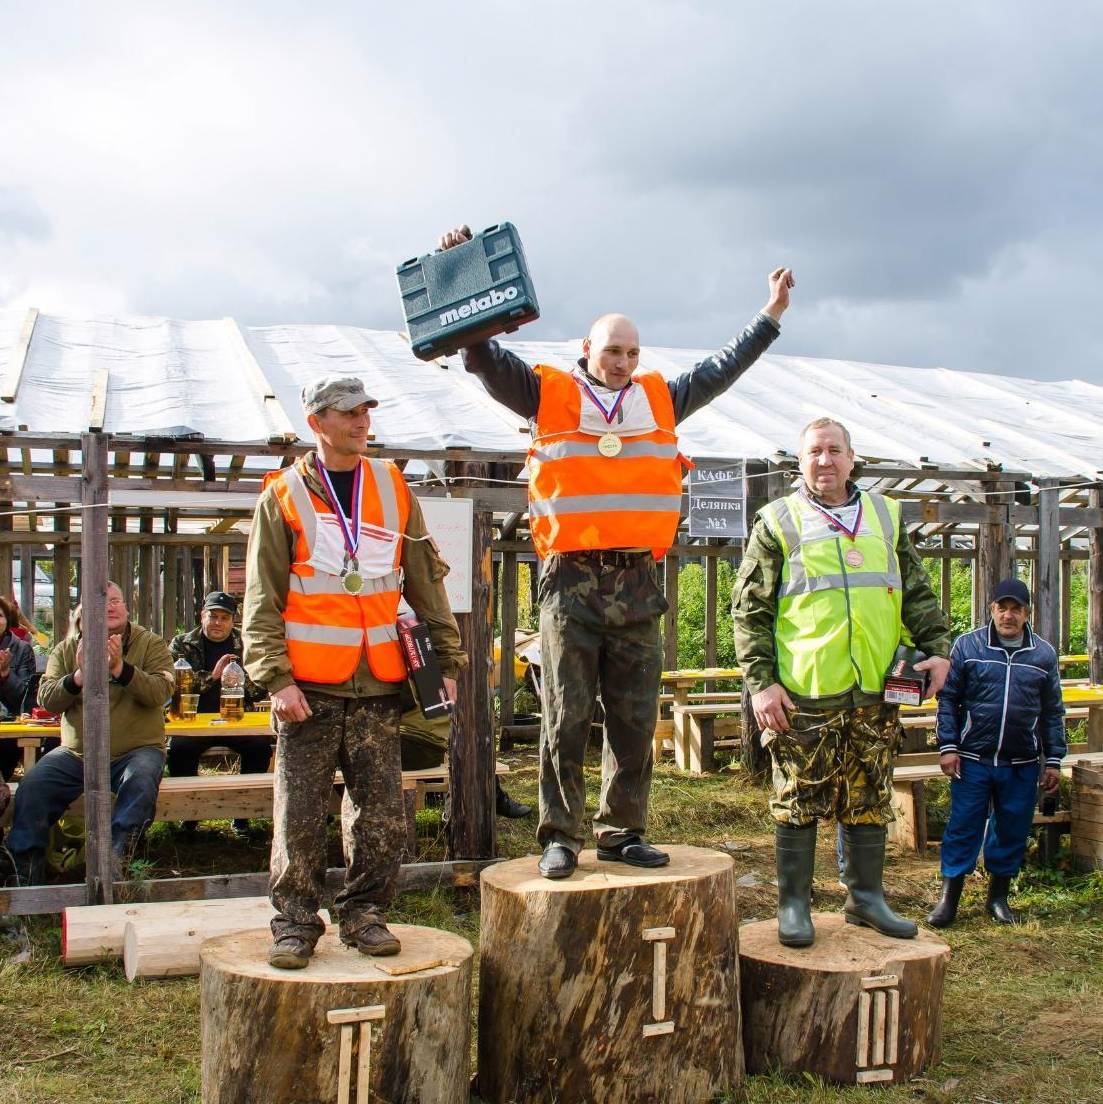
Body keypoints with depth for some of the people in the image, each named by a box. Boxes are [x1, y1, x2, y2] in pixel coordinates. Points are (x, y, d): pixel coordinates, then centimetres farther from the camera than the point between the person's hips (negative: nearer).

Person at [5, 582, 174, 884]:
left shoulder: (151, 644, 2)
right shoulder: (67, 649, 10)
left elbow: (160, 691, -14)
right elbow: (46, 698, -2)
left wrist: (121, 669, -29)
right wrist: (77, 677, -21)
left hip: (136, 749, -3)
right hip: (76, 752, 3)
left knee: (140, 785, -34)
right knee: (32, 788, -18)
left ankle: (113, 863, -26)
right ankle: (26, 878, -7)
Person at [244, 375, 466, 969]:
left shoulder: (392, 487, 10)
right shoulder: (282, 496, 1)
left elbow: (426, 579, 13)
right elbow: (262, 598, -2)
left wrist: (448, 658, 8)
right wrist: (275, 678, -11)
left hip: (378, 681, 3)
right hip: (309, 684, -3)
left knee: (381, 809, 7)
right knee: (300, 812, 1)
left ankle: (363, 914, 22)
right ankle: (295, 924, 15)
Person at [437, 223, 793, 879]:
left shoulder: (660, 399, 17)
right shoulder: (549, 393, 6)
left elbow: (721, 370, 25)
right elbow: (485, 356, 1)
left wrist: (771, 315, 28)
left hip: (639, 584, 4)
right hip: (571, 583, -3)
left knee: (635, 719, 7)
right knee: (567, 718, 1)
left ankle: (622, 832, 18)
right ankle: (561, 836, 10)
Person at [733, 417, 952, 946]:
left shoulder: (885, 516, 14)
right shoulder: (777, 521, 2)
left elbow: (917, 593, 18)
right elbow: (750, 609, -1)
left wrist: (937, 648, 4)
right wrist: (761, 681, -9)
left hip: (875, 689, 4)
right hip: (804, 690, -4)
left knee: (870, 800, 12)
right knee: (799, 800, 2)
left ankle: (865, 895, 26)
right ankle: (794, 903, 14)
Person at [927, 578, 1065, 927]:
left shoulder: (1044, 654, 6)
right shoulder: (967, 646, 0)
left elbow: (1053, 712, 11)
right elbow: (948, 698, 2)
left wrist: (1053, 760, 9)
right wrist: (948, 747, -5)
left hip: (1021, 765, 2)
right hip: (972, 759, -2)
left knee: (1012, 831, 9)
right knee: (963, 828, 1)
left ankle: (998, 896, 26)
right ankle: (949, 898, 11)